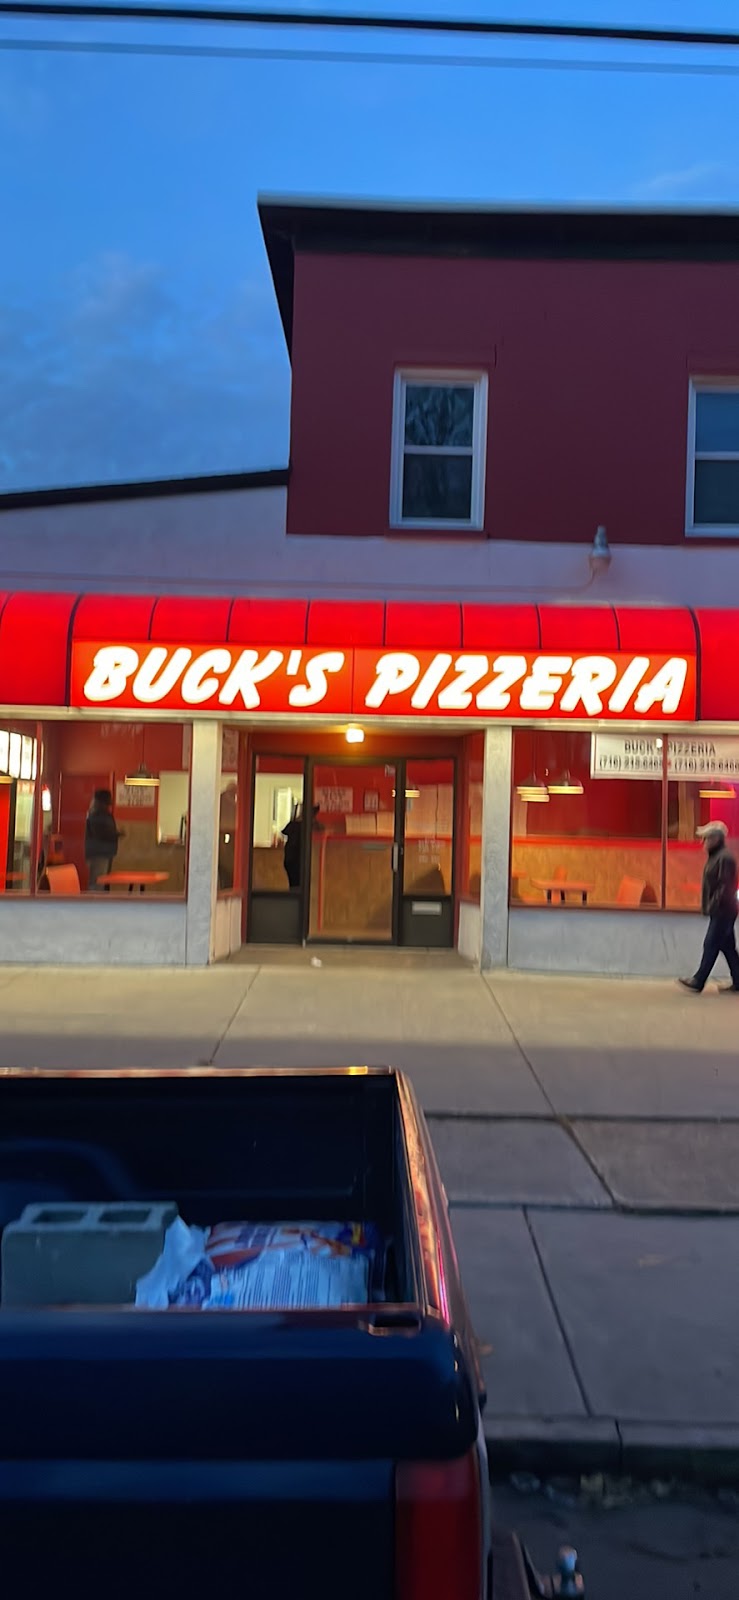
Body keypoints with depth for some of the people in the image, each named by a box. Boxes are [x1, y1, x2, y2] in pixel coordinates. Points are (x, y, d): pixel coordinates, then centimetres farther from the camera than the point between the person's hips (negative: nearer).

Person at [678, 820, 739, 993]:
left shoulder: (724, 857, -16)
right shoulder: (715, 856, 14)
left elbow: (725, 886, -21)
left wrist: (714, 906, -20)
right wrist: (709, 906, 14)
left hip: (722, 912, -10)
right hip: (720, 912, 10)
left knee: (711, 946, -4)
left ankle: (698, 982, 1)